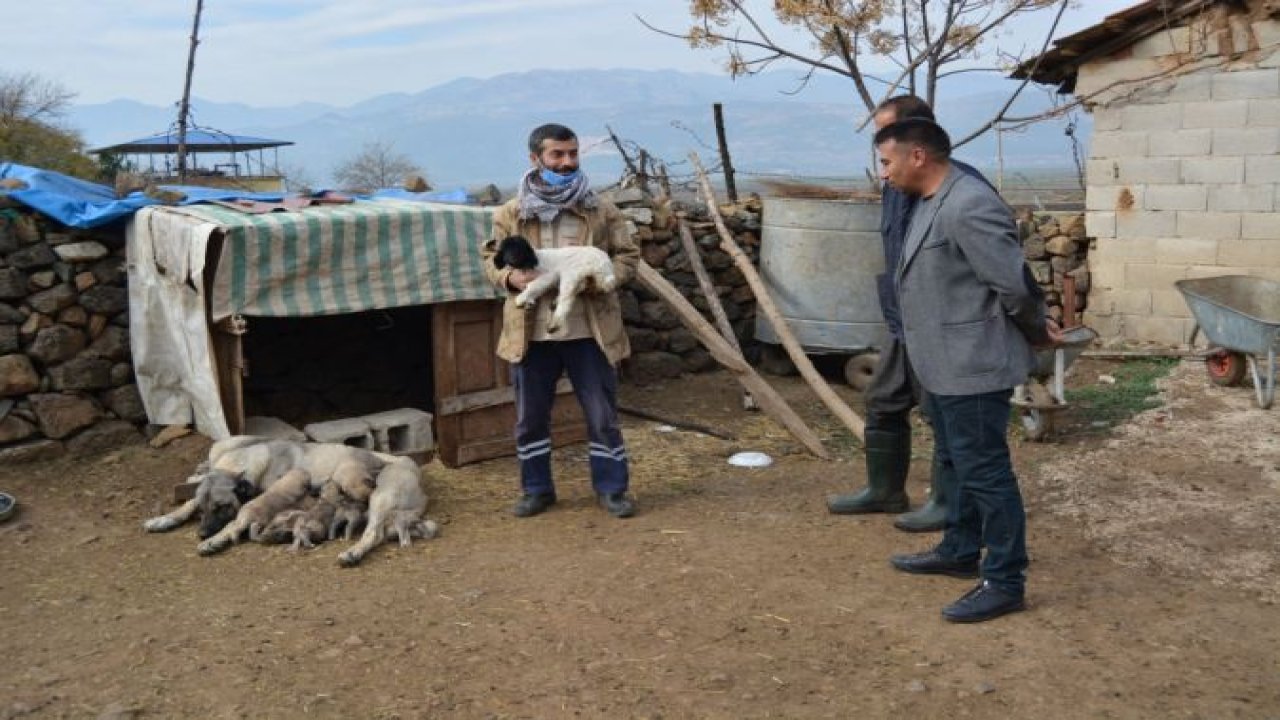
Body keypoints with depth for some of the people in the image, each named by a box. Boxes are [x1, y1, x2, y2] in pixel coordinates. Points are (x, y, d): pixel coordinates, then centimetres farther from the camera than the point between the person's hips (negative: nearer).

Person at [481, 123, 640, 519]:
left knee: (603, 415, 7)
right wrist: (510, 276, -13)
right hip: (531, 333, 1)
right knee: (530, 417, 12)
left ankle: (612, 488, 22)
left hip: (588, 331, -1)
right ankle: (536, 489, 28)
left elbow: (629, 255, 5)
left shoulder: (601, 210, 1)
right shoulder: (510, 214, 2)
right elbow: (490, 258, 10)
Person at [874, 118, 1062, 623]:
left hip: (972, 366, -11)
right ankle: (959, 552, 36)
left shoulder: (968, 206, -22)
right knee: (960, 464, 21)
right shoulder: (930, 203, 11)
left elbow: (1013, 281, -21)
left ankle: (1005, 582, 9)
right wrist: (1037, 322, 16)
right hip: (945, 365, 11)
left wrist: (1036, 331, -3)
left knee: (985, 472, -2)